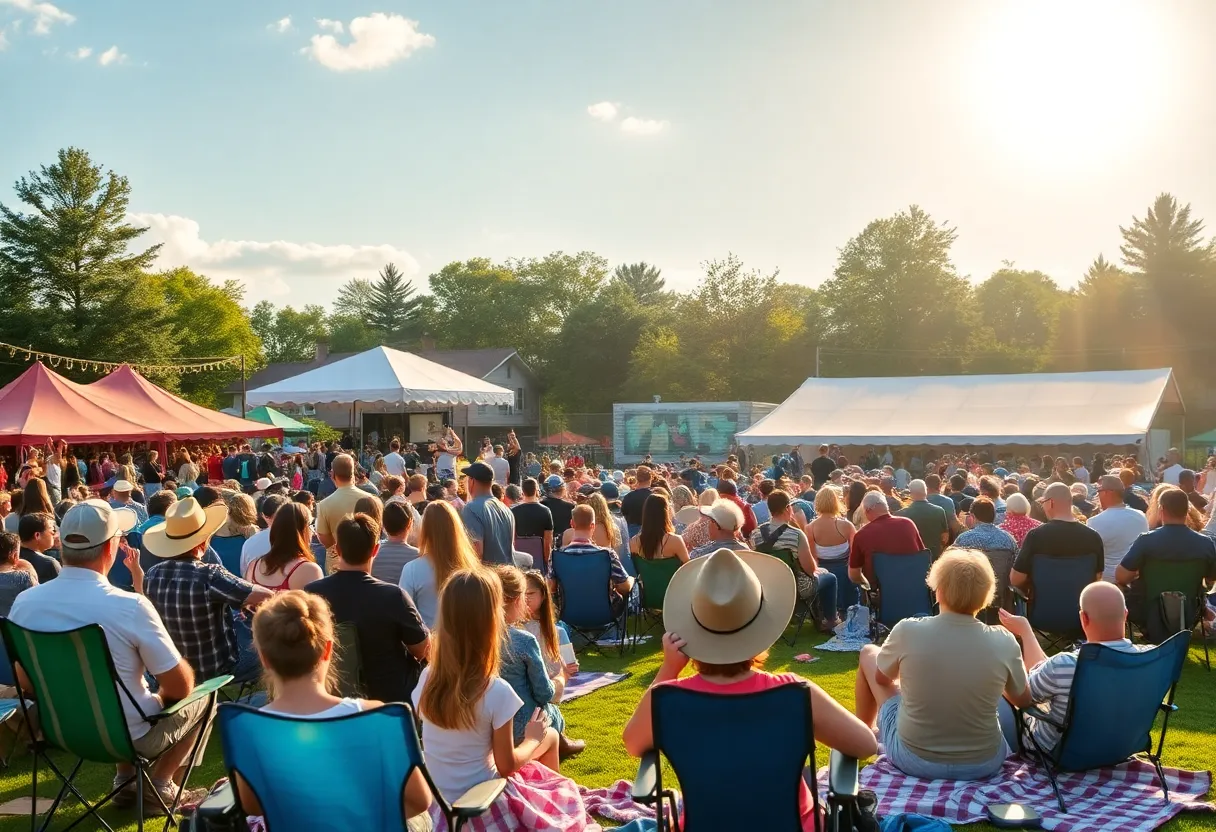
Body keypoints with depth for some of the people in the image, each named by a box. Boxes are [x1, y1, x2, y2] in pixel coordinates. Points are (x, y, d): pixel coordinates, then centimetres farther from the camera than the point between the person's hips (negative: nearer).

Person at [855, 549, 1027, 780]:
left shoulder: (908, 631, -18)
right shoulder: (1003, 642, -15)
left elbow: (881, 677, 3)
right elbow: (1022, 699, 6)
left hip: (913, 759, -1)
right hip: (983, 764, 1)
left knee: (869, 654, 20)